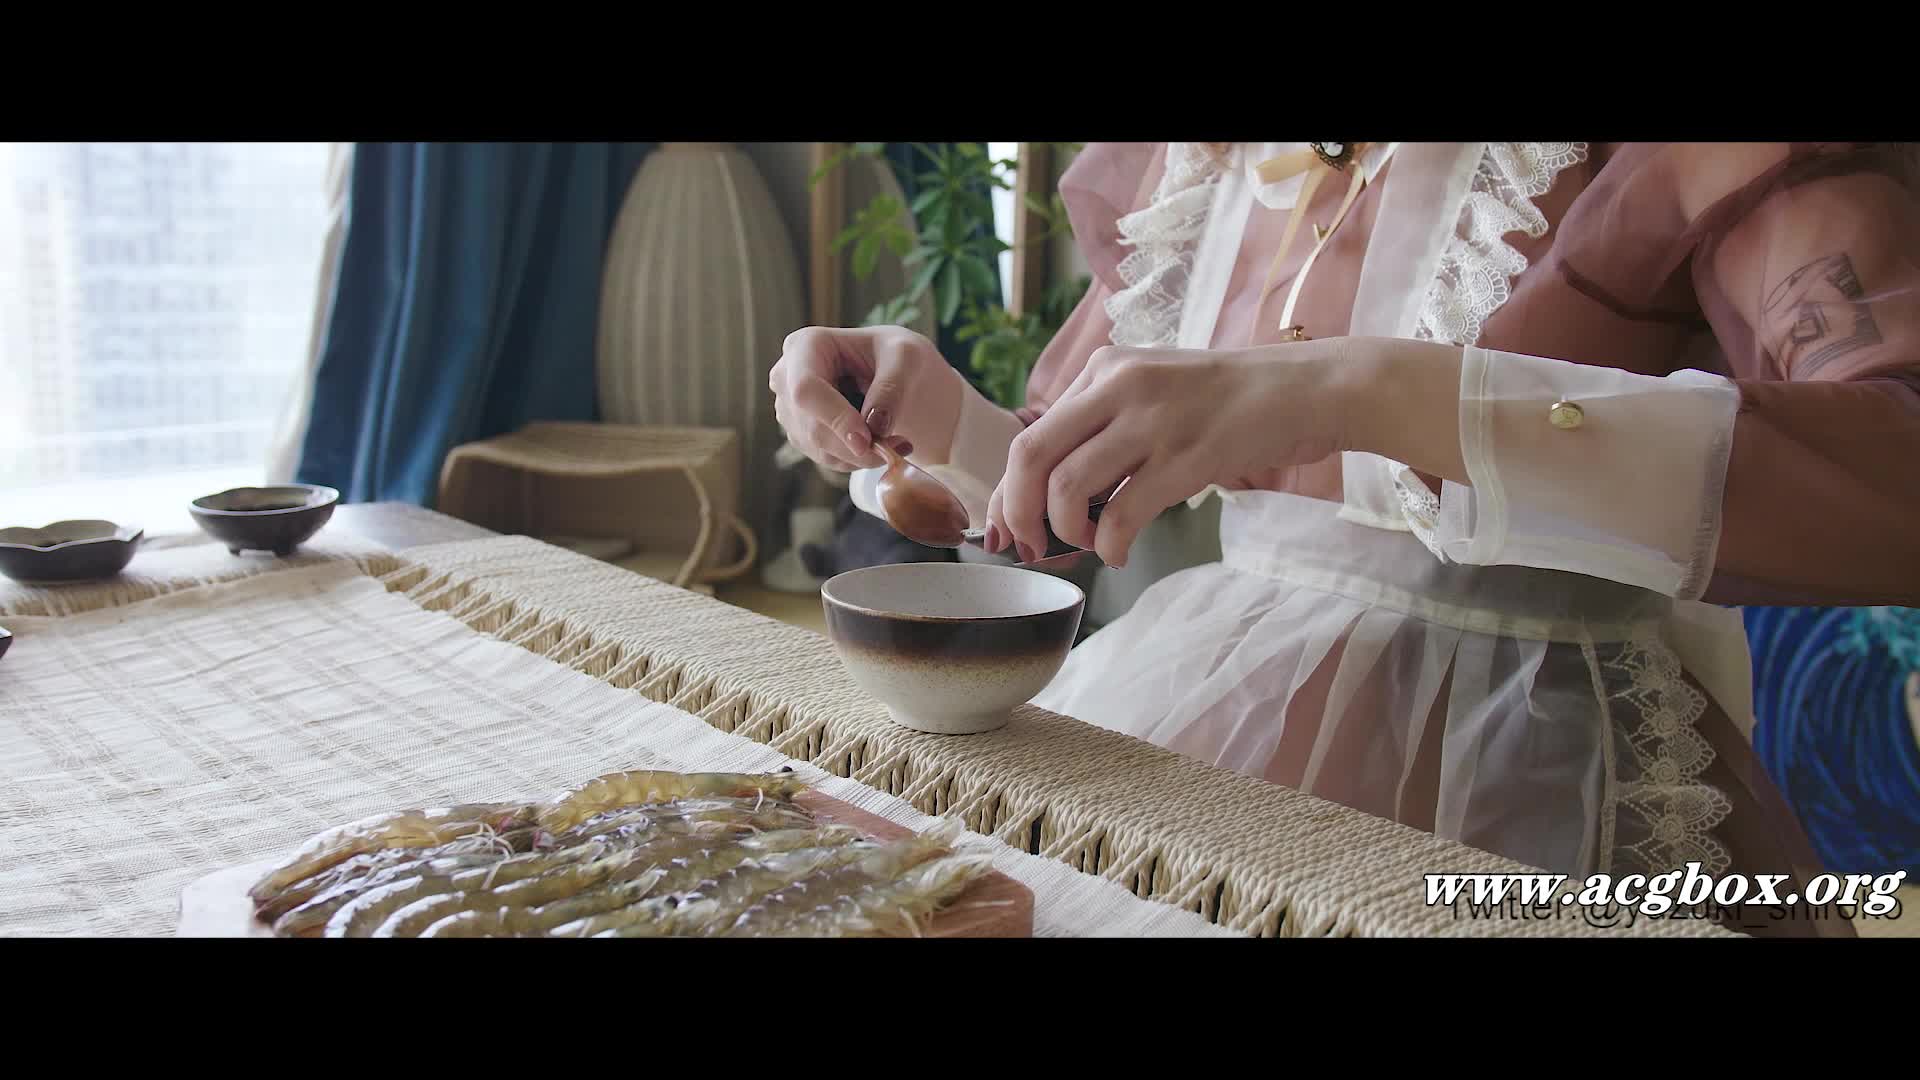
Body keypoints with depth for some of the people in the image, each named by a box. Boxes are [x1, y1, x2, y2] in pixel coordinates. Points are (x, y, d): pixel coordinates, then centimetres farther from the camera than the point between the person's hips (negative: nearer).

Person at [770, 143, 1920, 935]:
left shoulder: (1708, 168, -10)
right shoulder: (1198, 164, 8)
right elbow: (1072, 493, 15)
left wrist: (1369, 391, -37)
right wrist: (934, 417, -7)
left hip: (1513, 769, -5)